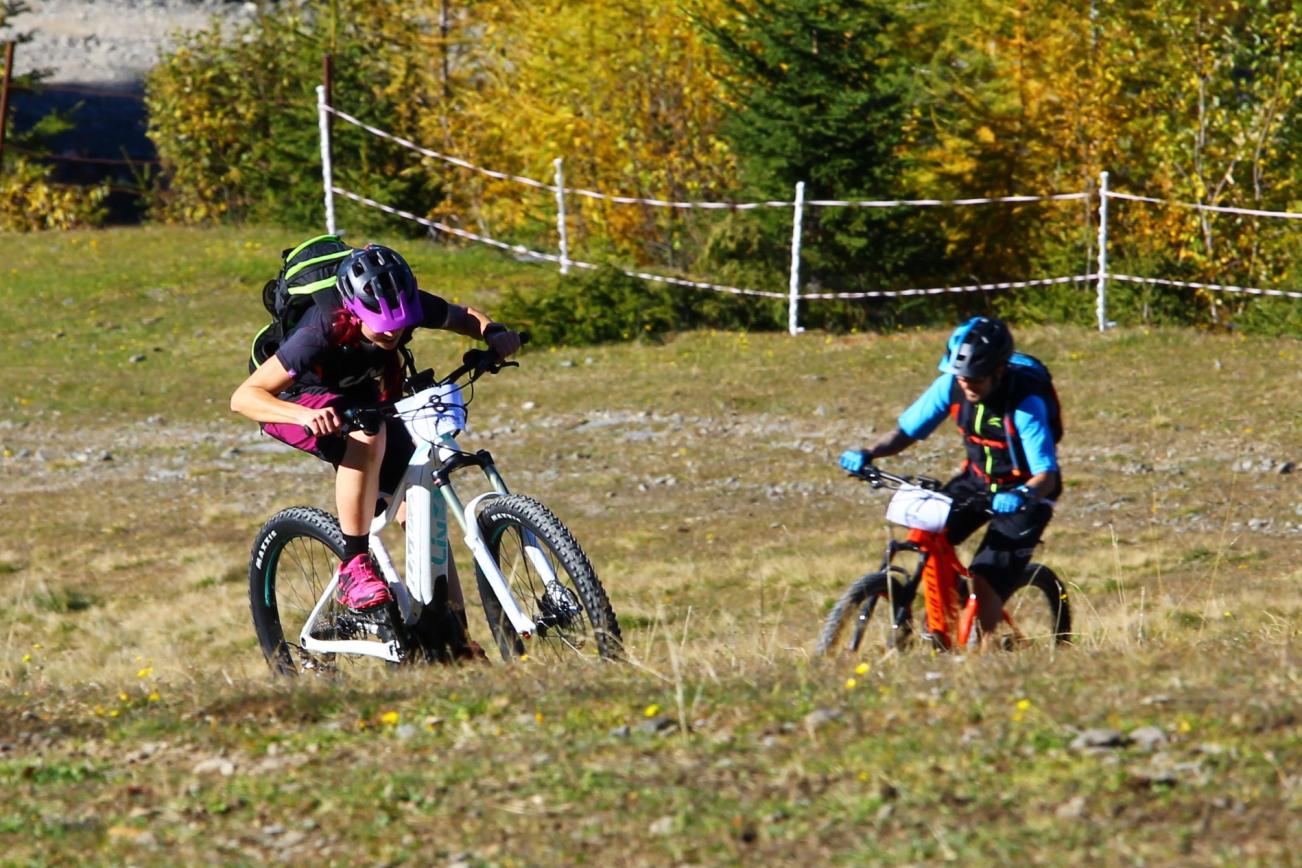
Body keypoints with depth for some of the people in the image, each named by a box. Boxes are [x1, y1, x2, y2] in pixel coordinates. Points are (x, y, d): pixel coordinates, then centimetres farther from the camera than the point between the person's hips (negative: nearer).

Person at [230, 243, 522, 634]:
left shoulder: (408, 307, -26)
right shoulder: (322, 332, -38)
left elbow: (464, 318, -4)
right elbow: (244, 396, -38)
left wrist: (496, 335, -27)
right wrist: (305, 415, -55)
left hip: (362, 395, 5)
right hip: (298, 401, -5)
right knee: (367, 436, -38)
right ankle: (354, 568, -29)